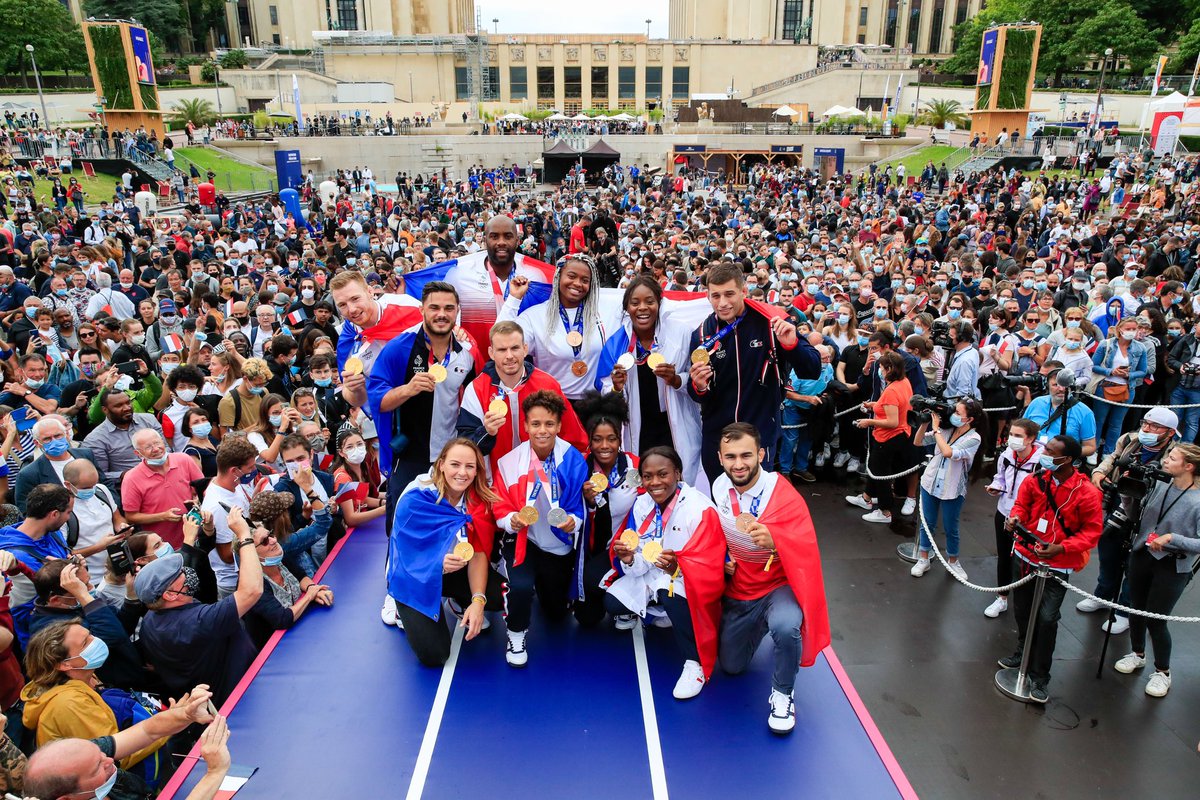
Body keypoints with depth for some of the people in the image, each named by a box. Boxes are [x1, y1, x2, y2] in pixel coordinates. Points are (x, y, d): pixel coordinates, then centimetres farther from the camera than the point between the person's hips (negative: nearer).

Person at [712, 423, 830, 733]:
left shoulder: (784, 496, -23)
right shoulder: (720, 488, -8)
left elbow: (807, 552, -31)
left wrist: (774, 541, -50)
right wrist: (722, 560, -8)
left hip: (778, 587, -5)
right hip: (737, 591, 5)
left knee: (785, 627, -39)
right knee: (731, 667, 14)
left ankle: (782, 693, -8)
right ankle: (760, 627, 44)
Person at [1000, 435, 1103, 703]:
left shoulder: (1086, 493, -18)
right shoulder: (1036, 480, -8)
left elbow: (1092, 531, -10)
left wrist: (1061, 547, -22)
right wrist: (1015, 517, -16)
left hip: (1058, 565, -4)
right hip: (1025, 557, 4)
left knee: (1047, 618, -8)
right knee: (1021, 610, 18)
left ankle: (1039, 677, 10)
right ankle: (1024, 653, 45)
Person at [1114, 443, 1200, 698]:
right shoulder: (1160, 485, -3)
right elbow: (1138, 515, 8)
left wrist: (1172, 538, -27)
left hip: (1173, 567, -5)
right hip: (1142, 556, 5)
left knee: (1156, 620, 2)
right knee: (1136, 609, 18)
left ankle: (1162, 672, 25)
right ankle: (1137, 654, 42)